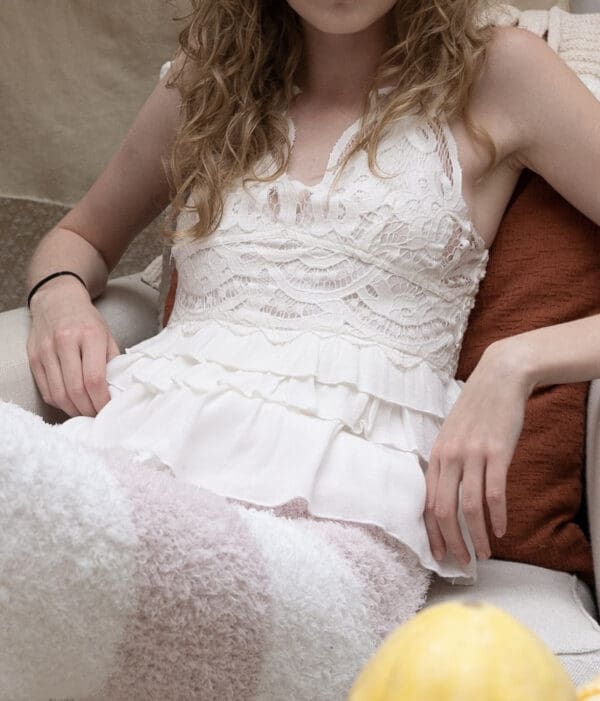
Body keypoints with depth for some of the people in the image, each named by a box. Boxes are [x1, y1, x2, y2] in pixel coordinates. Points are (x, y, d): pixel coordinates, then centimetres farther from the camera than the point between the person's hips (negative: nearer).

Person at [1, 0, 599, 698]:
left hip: (340, 488, -2)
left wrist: (514, 363, -9)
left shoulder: (496, 73, 16)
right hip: (141, 434, 3)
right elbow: (81, 235, 41)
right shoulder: (203, 83, 26)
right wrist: (59, 295, 15)